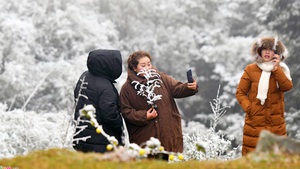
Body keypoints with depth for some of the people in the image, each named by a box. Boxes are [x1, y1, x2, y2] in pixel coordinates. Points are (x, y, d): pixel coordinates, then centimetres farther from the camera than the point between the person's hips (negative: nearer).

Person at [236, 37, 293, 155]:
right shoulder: (251, 69, 3)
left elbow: (287, 86, -10)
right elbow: (240, 92, 3)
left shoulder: (281, 69, 9)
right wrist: (248, 108, -10)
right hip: (255, 121, -2)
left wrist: (276, 69, -13)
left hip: (276, 123, 2)